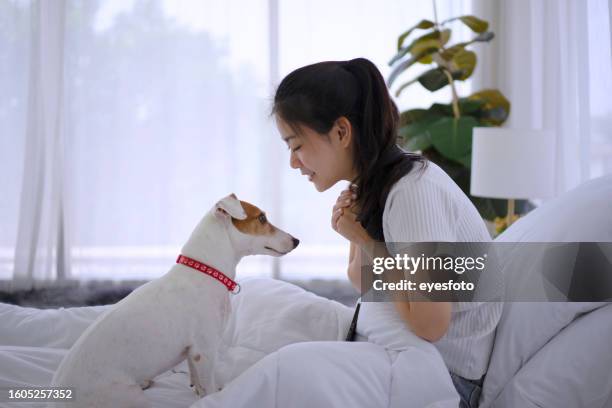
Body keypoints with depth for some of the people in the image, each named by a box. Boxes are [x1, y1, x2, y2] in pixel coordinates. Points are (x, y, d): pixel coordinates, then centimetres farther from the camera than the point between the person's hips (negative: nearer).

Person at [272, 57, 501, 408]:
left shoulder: (413, 190, -26)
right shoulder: (371, 185, 2)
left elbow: (430, 324, -26)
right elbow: (364, 284, 10)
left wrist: (366, 240, -18)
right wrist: (358, 238, -11)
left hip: (454, 373, -8)